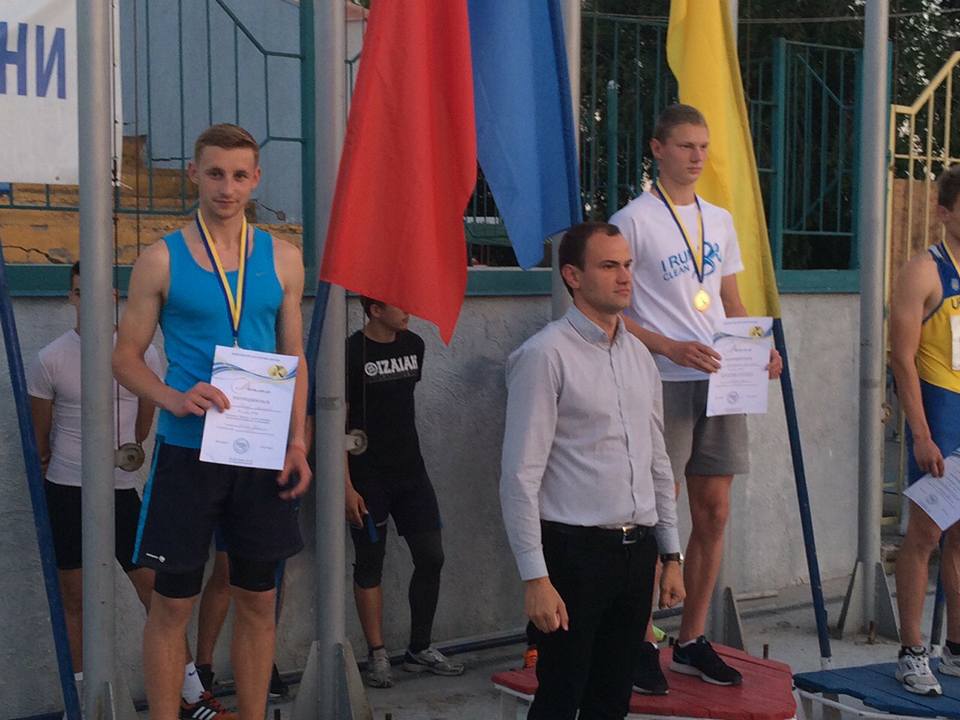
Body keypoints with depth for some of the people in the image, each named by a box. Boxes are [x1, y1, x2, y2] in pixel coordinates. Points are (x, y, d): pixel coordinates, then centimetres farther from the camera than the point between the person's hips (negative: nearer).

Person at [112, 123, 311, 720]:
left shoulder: (282, 258, 5)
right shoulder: (161, 261, -2)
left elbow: (294, 357, 9)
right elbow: (126, 356, 0)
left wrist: (297, 440, -2)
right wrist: (176, 400, -18)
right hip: (187, 451, -2)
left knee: (258, 600, 11)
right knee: (174, 603, 5)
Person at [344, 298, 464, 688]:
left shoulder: (413, 345, 7)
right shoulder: (351, 353, -11)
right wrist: (347, 487, -16)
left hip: (411, 471, 6)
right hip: (368, 479, -6)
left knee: (431, 557, 4)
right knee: (370, 565, 3)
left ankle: (420, 649, 17)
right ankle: (377, 656, 11)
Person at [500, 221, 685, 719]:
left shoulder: (639, 355, 13)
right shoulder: (545, 355, -10)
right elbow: (520, 477, -13)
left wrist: (671, 555, 15)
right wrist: (535, 577, -17)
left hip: (637, 549, 7)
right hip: (575, 551, -7)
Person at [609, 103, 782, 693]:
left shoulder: (721, 220, 16)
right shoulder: (633, 220, -4)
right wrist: (671, 348, -20)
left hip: (721, 381, 6)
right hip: (664, 383, -6)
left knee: (715, 513, 8)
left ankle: (693, 641, 19)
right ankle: (641, 645, 9)